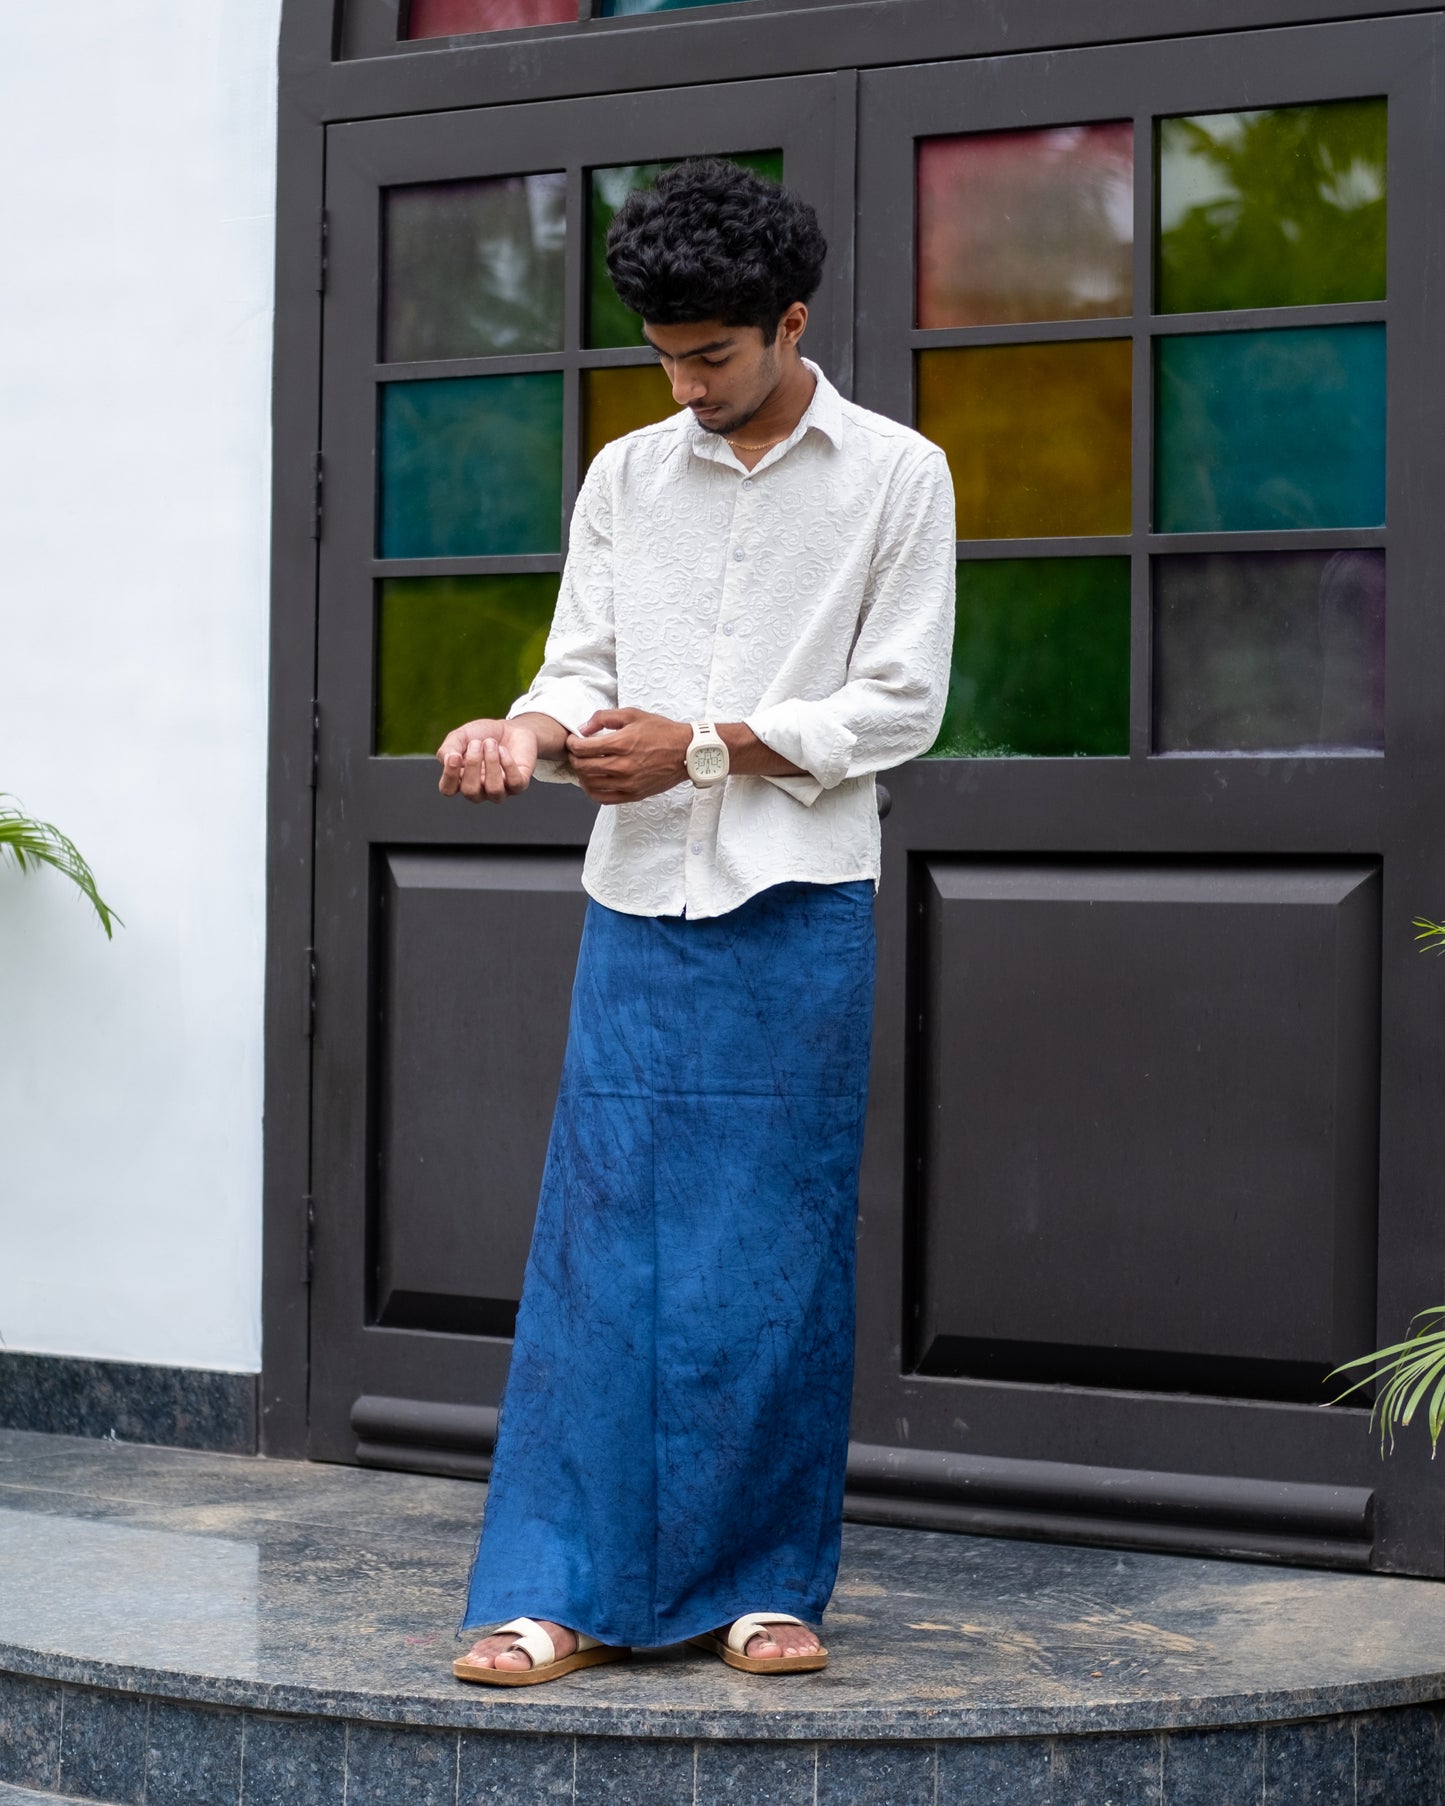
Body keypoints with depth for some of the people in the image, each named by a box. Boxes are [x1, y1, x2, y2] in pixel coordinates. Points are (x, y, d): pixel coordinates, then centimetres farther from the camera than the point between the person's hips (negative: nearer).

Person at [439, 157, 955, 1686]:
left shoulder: (895, 475, 2)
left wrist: (702, 744, -11)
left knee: (775, 1252, 2)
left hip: (801, 908, -2)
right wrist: (526, 732, -13)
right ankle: (564, 1590, 3)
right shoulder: (625, 478, 12)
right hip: (640, 904, 2)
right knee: (601, 1242, -1)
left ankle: (764, 1584, 14)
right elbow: (582, 670, 10)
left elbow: (900, 703, -2)